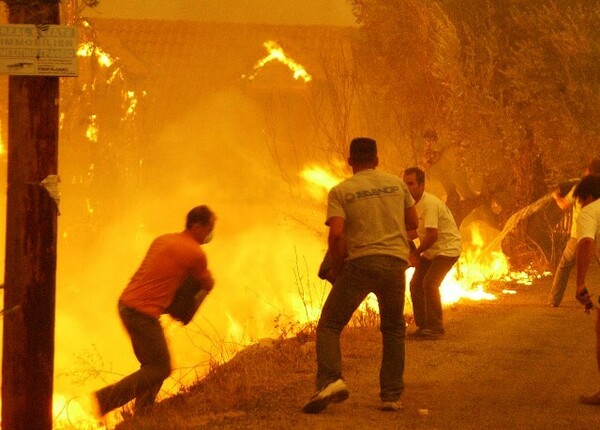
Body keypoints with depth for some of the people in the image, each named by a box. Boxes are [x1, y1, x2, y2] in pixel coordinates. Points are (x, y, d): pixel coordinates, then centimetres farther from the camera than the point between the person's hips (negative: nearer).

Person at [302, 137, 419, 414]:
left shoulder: (340, 191, -1)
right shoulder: (396, 183, 9)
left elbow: (336, 235, -12)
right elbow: (413, 222, 17)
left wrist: (336, 268, 2)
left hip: (359, 263, -3)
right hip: (395, 262, 3)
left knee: (329, 325, 4)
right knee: (393, 329, 19)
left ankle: (331, 380, -20)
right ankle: (392, 395, 13)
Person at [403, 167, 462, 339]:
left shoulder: (429, 204, -25)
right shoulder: (414, 203, 5)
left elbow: (432, 235, -29)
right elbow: (417, 230, 13)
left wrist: (416, 252, -15)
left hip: (448, 248, -10)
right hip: (431, 250, 10)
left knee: (430, 283, -21)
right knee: (415, 284, 4)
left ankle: (435, 327, -13)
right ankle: (422, 326, 12)